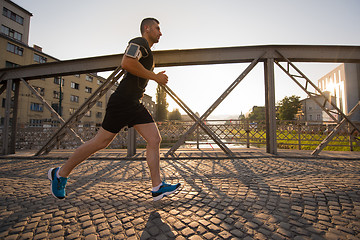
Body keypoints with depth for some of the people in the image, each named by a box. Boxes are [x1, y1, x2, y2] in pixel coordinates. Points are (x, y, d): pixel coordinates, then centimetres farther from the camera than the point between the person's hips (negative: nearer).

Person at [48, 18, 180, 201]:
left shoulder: (147, 50, 27)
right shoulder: (139, 42, -3)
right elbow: (126, 63, -23)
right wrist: (154, 76, -16)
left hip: (134, 104, 10)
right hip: (122, 102, -10)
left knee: (155, 139, -1)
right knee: (101, 142, -2)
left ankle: (157, 187, 2)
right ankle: (60, 174, 20)